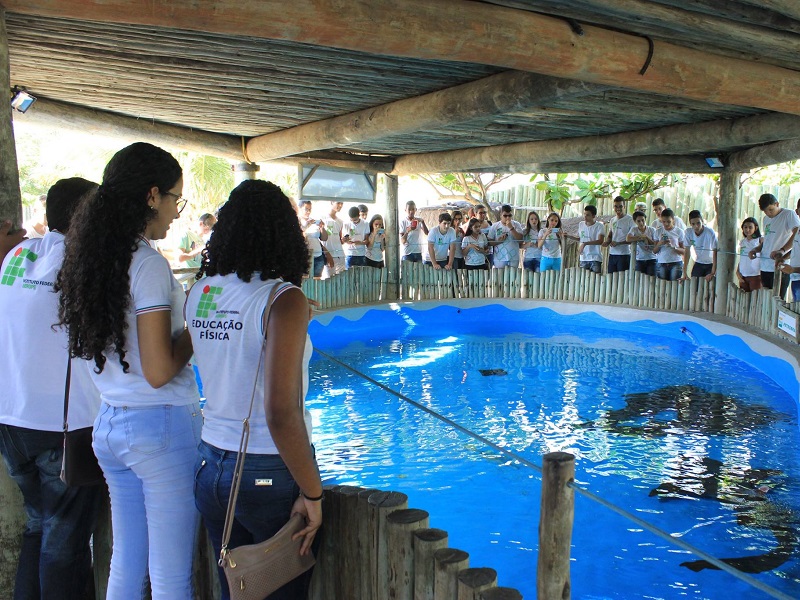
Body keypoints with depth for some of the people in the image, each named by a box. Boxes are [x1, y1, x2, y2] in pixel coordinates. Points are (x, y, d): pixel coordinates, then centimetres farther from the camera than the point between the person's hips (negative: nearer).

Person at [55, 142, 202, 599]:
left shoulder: (93, 257, 7)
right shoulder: (149, 264, -17)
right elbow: (159, 372, -20)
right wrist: (193, 331, -3)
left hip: (109, 425, 8)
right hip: (162, 426, -8)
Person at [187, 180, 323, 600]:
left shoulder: (200, 293, -1)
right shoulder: (283, 299, -18)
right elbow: (281, 413, -23)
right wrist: (312, 494, -14)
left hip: (211, 468, 6)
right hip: (269, 475, -5)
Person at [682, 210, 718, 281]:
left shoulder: (710, 232, -24)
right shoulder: (688, 232, -15)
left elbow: (715, 253, -24)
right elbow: (687, 252, -10)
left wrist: (713, 273, -30)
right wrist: (685, 273, -15)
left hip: (711, 264, -3)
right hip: (698, 264, 3)